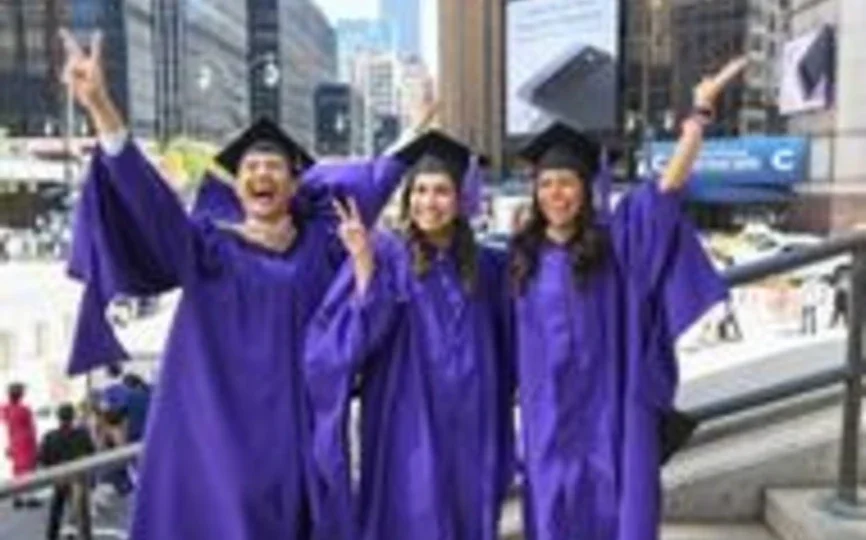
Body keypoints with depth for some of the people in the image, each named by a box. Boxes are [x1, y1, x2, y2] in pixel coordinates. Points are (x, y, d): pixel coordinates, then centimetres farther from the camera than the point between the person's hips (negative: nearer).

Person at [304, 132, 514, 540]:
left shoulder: (483, 264, 8)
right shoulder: (386, 255, -6)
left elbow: (503, 344, 14)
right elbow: (355, 334, -15)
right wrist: (363, 264, -27)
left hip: (467, 427, 4)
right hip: (407, 426, -4)